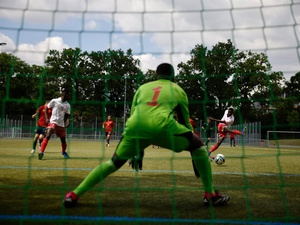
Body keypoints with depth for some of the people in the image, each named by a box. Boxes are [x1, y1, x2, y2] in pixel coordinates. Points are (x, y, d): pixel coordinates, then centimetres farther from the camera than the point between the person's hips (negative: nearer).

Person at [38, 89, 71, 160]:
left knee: (63, 139, 11)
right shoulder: (54, 101, -5)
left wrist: (67, 121, -7)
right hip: (53, 122, -4)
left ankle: (64, 152, 36)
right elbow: (46, 108, 5)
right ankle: (41, 151, -21)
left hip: (61, 124, 5)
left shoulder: (67, 105, 7)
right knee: (48, 136, -22)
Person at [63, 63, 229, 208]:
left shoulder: (142, 87, 34)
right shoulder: (178, 90, 28)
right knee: (198, 145, 20)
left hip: (135, 126, 3)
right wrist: (196, 160, 37)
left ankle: (74, 195, 12)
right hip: (161, 125, -3)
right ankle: (210, 195, 17)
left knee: (114, 162, 21)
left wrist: (137, 150, 40)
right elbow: (185, 122, 30)